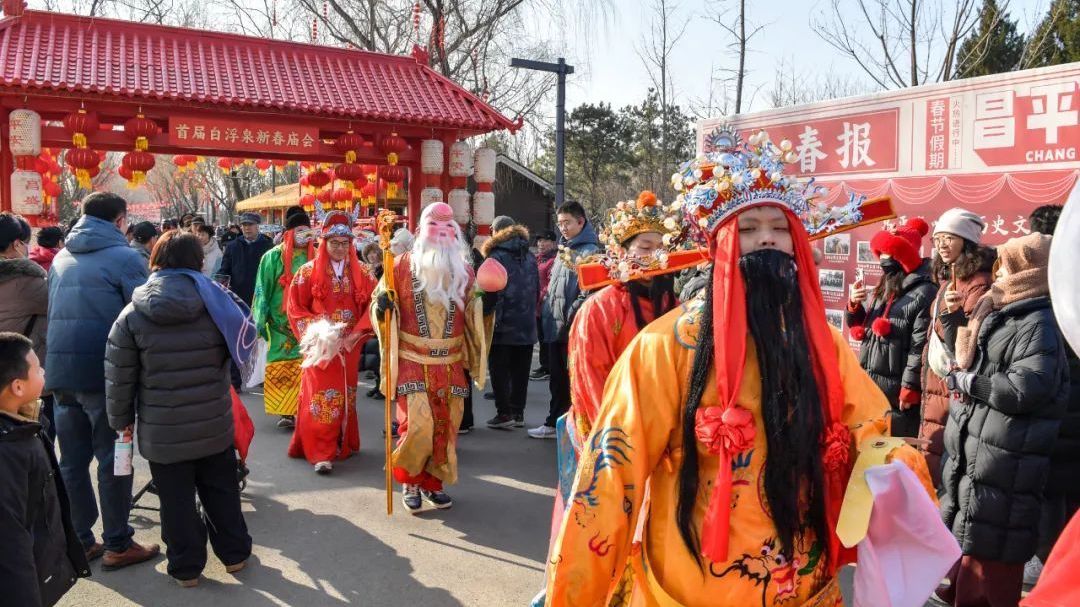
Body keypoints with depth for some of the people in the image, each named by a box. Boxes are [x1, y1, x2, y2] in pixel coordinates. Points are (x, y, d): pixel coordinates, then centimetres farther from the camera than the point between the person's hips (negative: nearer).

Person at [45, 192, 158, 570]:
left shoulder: (61, 258, 13)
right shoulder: (124, 257, -8)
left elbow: (51, 312, 20)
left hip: (60, 371, 6)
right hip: (104, 372, -6)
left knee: (71, 460, 13)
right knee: (112, 459, 4)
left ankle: (79, 541, 22)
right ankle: (117, 545, 11)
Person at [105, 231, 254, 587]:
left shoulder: (132, 314, -9)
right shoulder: (217, 302, -8)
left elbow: (119, 376, -6)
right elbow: (245, 341, 6)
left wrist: (122, 420, 7)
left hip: (162, 431, -1)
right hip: (214, 424, 2)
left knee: (176, 500, 12)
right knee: (221, 490, 18)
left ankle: (185, 566, 25)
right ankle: (234, 552, 31)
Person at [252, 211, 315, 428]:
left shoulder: (316, 257, 5)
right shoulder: (273, 257, 0)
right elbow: (263, 290, 0)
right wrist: (261, 320, -4)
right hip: (281, 323, -1)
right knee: (281, 367, 2)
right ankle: (285, 411, 9)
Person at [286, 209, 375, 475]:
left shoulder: (360, 273, 4)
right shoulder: (308, 272, -1)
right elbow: (295, 308, -2)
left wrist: (356, 334, -11)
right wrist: (317, 333, -14)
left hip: (349, 347, 3)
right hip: (320, 346, -3)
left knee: (346, 396, 11)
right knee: (320, 397, -5)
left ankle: (344, 445, 24)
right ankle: (321, 453, -2)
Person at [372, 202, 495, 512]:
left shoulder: (464, 270, 7)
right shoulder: (403, 266, -1)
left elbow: (473, 315, 11)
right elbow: (378, 303, 4)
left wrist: (486, 303, -8)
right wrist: (381, 306, -18)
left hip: (451, 365, 3)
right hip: (413, 362, -3)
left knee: (446, 426, 7)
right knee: (417, 425, -11)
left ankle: (433, 482, 26)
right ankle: (409, 481, 14)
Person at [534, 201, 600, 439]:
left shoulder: (589, 252, -12)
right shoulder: (564, 249, 15)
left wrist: (570, 319, -20)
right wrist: (548, 310, 13)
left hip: (573, 329, -8)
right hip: (556, 327, 8)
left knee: (572, 377, 0)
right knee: (557, 378, 17)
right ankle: (554, 423, 29)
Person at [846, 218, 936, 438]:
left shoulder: (924, 293, -13)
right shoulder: (882, 289, 14)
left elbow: (920, 347, -18)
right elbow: (860, 328, 20)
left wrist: (909, 389, -21)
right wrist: (854, 304, 0)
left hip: (897, 394, -8)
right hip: (870, 387, 8)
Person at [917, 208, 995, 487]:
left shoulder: (978, 283, -13)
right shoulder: (947, 279, 14)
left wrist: (955, 315, -34)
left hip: (955, 390, -9)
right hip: (935, 387, 9)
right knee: (929, 461, 14)